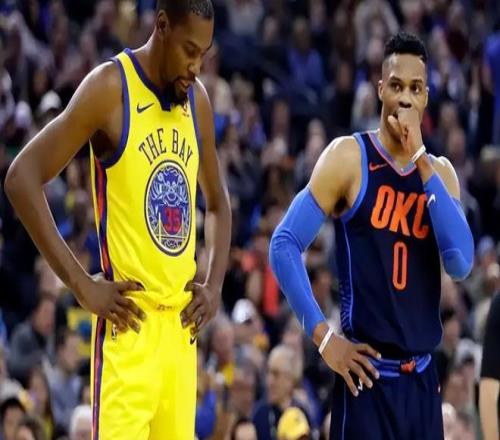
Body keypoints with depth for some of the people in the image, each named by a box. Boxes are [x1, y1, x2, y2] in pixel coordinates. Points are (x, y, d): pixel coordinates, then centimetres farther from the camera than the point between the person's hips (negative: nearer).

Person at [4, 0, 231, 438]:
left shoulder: (198, 99, 12)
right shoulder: (111, 89, -9)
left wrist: (215, 284, 10)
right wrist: (82, 285, -15)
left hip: (181, 321, 7)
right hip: (130, 323, -7)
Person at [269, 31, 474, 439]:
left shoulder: (440, 172, 10)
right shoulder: (349, 157, -3)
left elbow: (461, 263, -7)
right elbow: (284, 245, -6)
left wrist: (420, 161, -9)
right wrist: (323, 337, -13)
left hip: (422, 376, 5)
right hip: (368, 372, -5)